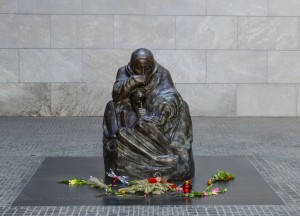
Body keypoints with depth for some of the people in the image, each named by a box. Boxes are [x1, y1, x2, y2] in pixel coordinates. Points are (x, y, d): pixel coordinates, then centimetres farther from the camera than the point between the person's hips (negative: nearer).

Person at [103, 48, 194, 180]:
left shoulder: (162, 74, -11)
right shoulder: (124, 72, -7)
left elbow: (170, 99, -22)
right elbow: (116, 94, -21)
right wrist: (131, 82, -40)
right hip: (130, 117, 1)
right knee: (111, 107, -20)